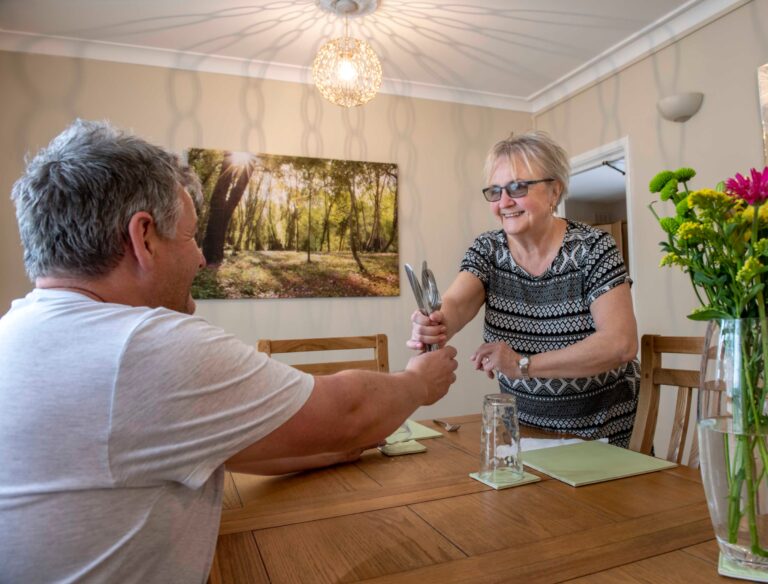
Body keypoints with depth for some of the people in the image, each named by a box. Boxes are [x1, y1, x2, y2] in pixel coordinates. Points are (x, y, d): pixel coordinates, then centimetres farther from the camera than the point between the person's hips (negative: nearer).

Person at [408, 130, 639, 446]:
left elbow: (621, 344, -24)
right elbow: (455, 303, -23)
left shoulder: (593, 248, -15)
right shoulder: (487, 250, -5)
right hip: (523, 417, 3)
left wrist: (524, 364, -33)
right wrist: (434, 325, -46)